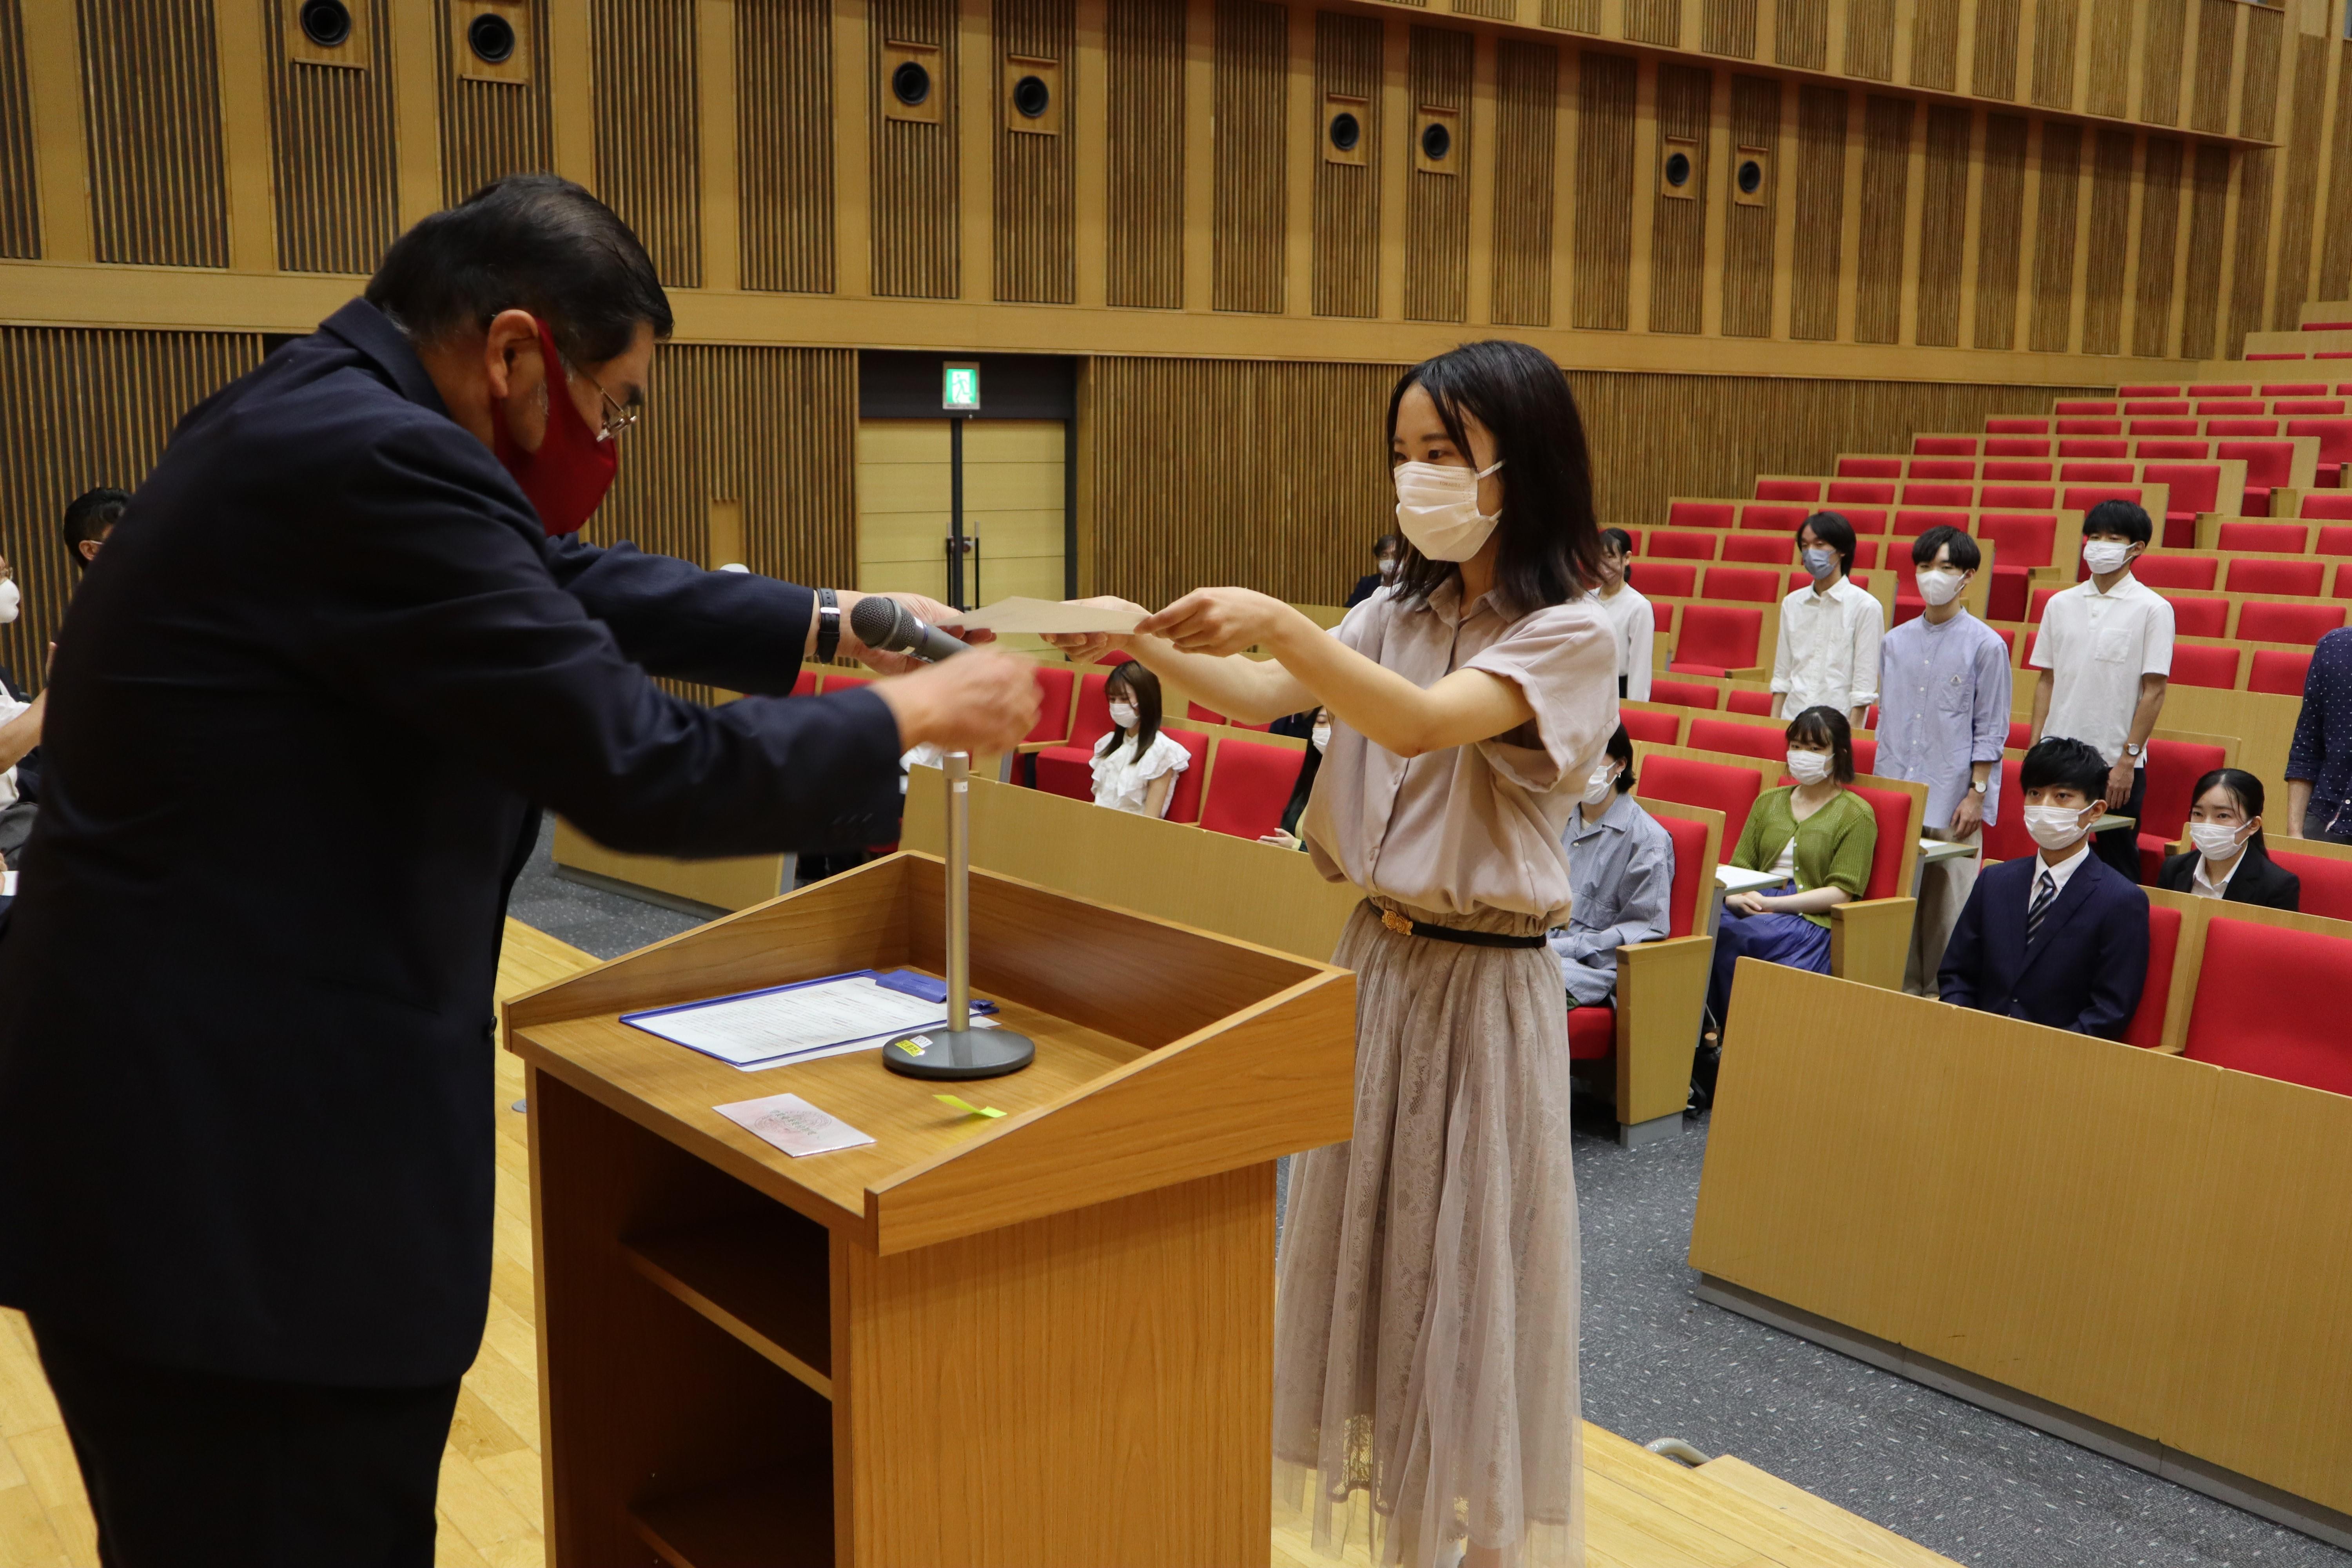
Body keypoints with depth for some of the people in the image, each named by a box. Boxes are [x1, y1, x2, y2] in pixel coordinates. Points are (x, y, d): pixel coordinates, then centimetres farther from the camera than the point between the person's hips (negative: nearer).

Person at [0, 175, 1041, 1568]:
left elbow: (570, 582, 19)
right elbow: (641, 768, -22)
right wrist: (913, 715, -8)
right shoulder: (374, 463, -23)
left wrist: (833, 626, 14)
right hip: (224, 1170, -10)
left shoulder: (328, 414, 9)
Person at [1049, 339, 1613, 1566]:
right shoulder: (1399, 614, 9)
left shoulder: (1568, 633, -12)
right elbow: (1262, 700, -3)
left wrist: (1281, 625, -40)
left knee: (1468, 1267, 4)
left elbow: (1420, 725, -29)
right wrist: (1147, 646, -18)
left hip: (1483, 982, -6)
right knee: (1372, 1248, 12)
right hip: (1377, 959, 6)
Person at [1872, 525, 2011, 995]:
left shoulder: (1986, 645, -3)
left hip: (1953, 802, -4)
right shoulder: (1895, 642, 10)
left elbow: (1991, 729, -2)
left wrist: (1976, 794, -8)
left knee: (1948, 909, -2)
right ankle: (1903, 990, 17)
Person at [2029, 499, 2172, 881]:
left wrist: (2128, 758, -12)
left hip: (2117, 764, -4)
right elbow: (2047, 681, 11)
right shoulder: (2060, 604, 9)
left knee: (2117, 870, 4)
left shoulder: (2152, 609, -4)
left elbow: (2154, 691, -7)